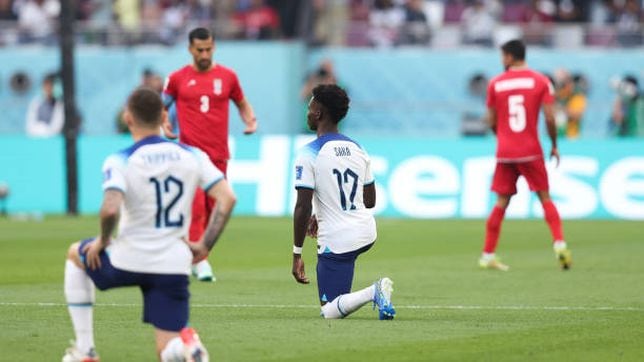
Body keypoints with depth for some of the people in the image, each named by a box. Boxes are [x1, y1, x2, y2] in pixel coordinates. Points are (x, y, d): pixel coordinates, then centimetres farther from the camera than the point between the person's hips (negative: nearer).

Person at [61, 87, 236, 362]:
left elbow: (110, 209, -26)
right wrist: (205, 246, 4)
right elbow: (227, 198, -3)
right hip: (174, 266, 3)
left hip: (128, 262, -3)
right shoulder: (191, 156, 4)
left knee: (75, 254, 31)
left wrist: (102, 241, -6)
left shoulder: (119, 162, -10)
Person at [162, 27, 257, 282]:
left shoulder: (227, 76, 8)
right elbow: (161, 107, 14)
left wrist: (250, 120, 1)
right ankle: (199, 262, -11)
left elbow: (242, 103, 20)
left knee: (213, 209, 7)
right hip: (190, 153, -3)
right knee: (195, 207, -13)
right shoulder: (178, 78, 3)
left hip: (219, 154, 3)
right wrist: (165, 125, -5)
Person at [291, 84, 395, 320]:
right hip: (367, 232, 7)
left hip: (337, 242, -7)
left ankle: (373, 293, -27)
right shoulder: (358, 149, 8)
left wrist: (297, 255, -10)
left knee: (330, 311, -1)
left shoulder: (309, 154, -13)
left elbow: (303, 208, -17)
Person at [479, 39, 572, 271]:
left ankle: (488, 256, 6)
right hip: (531, 151, -1)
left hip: (504, 153, 1)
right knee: (545, 198, 8)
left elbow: (492, 122, 6)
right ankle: (559, 244, -8)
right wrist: (554, 145, 6)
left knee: (501, 202, 8)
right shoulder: (540, 81, -1)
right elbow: (550, 118, -8)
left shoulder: (495, 84, 3)